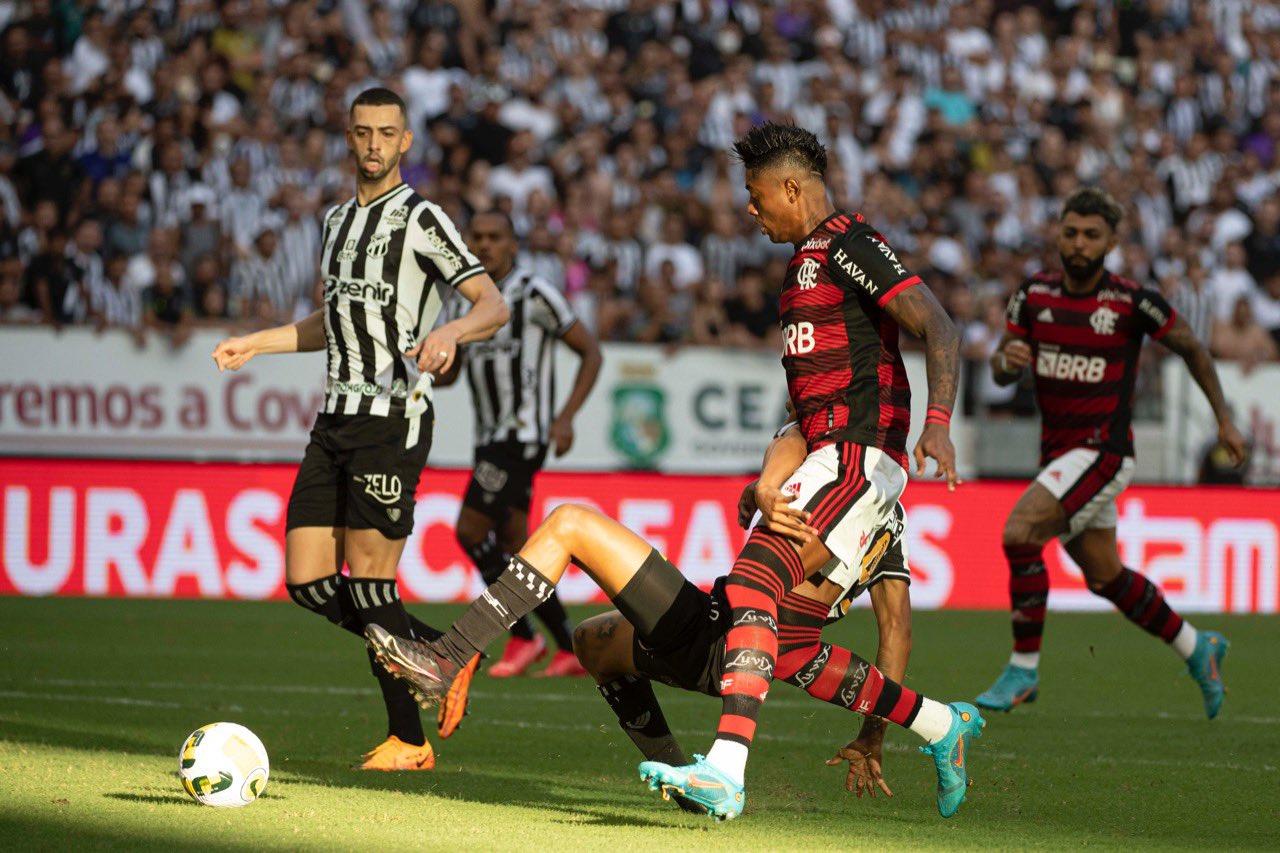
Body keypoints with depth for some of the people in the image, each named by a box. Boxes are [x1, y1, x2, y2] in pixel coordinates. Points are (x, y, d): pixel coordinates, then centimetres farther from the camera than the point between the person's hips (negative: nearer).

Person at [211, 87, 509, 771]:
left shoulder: (420, 219, -5)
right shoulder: (337, 220, 18)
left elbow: (493, 305, -11)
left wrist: (450, 332, -31)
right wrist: (255, 343, 28)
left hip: (393, 418, -8)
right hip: (336, 415, 8)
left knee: (369, 581, -9)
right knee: (307, 581, 2)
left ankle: (409, 740, 2)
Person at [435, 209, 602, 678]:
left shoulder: (534, 294, -8)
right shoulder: (464, 300, 12)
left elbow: (590, 351, -3)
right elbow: (447, 373, 18)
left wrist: (566, 417, -11)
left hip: (523, 433, -8)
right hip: (490, 436, 8)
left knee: (471, 531, -15)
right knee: (511, 541, 7)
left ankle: (522, 636, -3)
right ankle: (569, 647, 15)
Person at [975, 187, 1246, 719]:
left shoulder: (1133, 301, -11)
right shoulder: (1034, 293, 2)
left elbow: (1191, 348, 4)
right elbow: (1002, 373, 7)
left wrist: (1225, 420, 8)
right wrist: (1007, 359, -18)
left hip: (1102, 451, -6)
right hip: (1058, 452, 6)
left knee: (1019, 532, -23)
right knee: (1106, 578, 15)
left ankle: (1023, 669, -13)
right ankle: (1196, 649, 37)